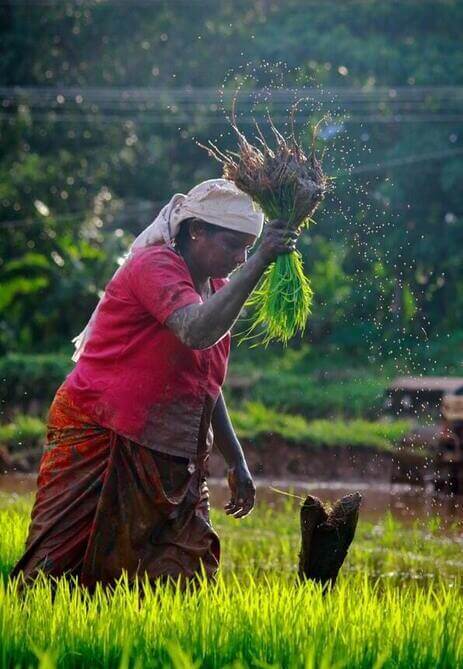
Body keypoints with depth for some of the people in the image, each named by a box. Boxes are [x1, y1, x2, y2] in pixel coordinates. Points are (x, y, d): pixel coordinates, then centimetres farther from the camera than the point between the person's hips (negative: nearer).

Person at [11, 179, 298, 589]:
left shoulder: (217, 291, 14)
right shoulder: (156, 267, -11)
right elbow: (197, 331, -32)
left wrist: (236, 462, 22)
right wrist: (259, 263, -30)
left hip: (167, 459, 8)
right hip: (97, 444, -8)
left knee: (185, 580, -2)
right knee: (57, 571, -9)